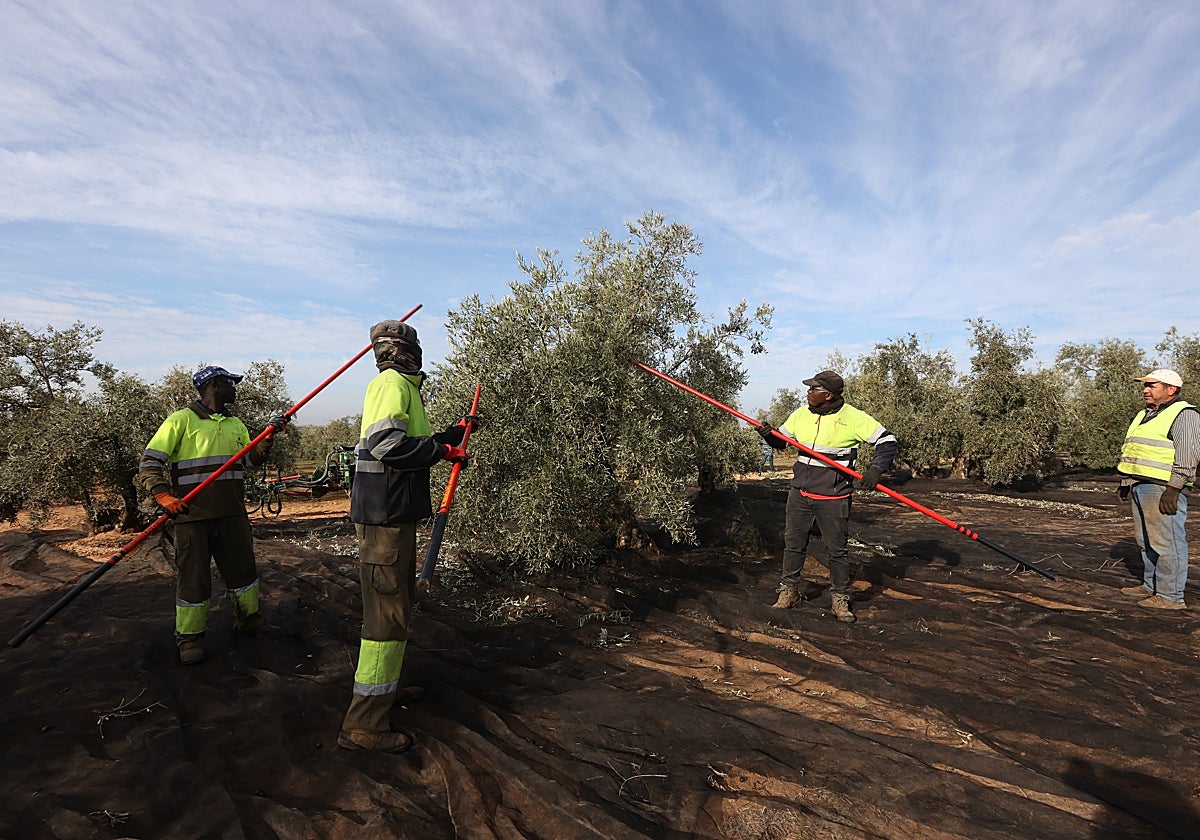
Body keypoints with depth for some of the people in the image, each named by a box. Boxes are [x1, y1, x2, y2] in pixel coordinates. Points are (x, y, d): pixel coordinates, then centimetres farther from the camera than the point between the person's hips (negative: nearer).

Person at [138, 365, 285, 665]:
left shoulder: (236, 424, 15)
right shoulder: (181, 420, -5)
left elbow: (249, 460, 10)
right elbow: (149, 463, -8)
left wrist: (268, 438, -5)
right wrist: (164, 496, -21)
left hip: (232, 513, 6)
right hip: (192, 514, -6)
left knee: (243, 568, 13)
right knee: (194, 577, 2)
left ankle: (248, 622, 32)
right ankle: (190, 639, 19)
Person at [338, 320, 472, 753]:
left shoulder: (401, 386, 20)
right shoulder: (393, 383, -13)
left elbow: (413, 444, 25)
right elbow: (388, 443, -27)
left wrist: (455, 431, 28)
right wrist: (444, 450, -17)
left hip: (393, 513, 11)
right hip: (385, 514, -11)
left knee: (399, 601, 22)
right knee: (387, 612, -6)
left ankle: (386, 686, 38)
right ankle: (364, 724, 3)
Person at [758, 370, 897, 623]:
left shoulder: (853, 418, -10)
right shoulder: (801, 414, 4)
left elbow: (887, 440, -5)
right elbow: (781, 441, 14)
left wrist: (876, 469, -18)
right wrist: (769, 434, -7)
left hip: (833, 498, -4)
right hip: (800, 493, 4)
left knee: (837, 549, 6)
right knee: (793, 544, 11)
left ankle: (841, 600, 22)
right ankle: (788, 591, 26)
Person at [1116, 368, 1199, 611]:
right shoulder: (1144, 415, 22)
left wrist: (1174, 487, -21)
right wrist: (1126, 482, 22)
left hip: (1163, 489, -9)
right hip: (1140, 487, 9)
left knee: (1167, 543, -5)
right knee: (1146, 542, 14)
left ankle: (1171, 596, 0)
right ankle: (1151, 587, 23)